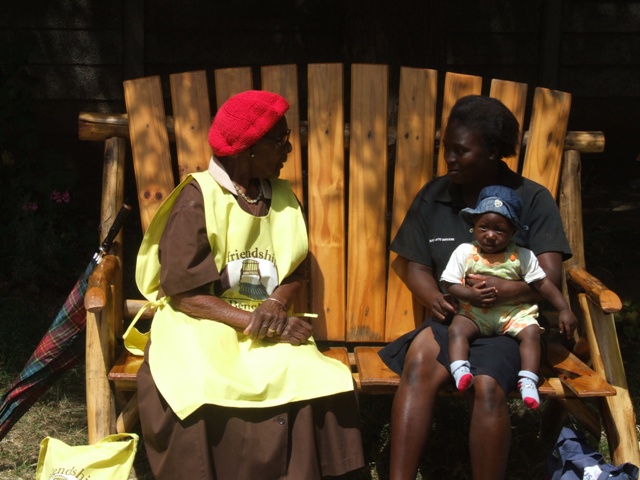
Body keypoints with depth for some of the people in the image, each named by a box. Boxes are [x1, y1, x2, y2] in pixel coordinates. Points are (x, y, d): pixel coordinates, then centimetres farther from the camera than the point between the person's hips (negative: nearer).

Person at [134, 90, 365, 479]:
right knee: (201, 396, -34)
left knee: (309, 383, -26)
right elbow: (182, 293, -13)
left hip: (268, 327, 4)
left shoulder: (283, 197, 8)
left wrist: (277, 305, -14)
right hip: (200, 325, -4)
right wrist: (254, 324, -21)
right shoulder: (198, 198, -9)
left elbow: (296, 273, 10)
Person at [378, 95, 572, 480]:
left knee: (487, 384, -34)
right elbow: (415, 266, 12)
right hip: (452, 318, 2)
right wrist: (436, 299, -11)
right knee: (420, 358, -32)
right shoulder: (433, 198, 10)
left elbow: (549, 277, -6)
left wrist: (502, 290, -26)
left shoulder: (533, 200, 1)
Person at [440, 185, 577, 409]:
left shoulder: (522, 256, 1)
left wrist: (564, 310, -4)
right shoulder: (464, 252, -1)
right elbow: (448, 283, -4)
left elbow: (542, 283, 2)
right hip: (474, 313, 0)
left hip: (514, 312, 0)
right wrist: (470, 295, -22)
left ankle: (528, 380, -26)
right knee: (457, 329, -28)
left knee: (531, 332, -25)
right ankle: (460, 371, -37)